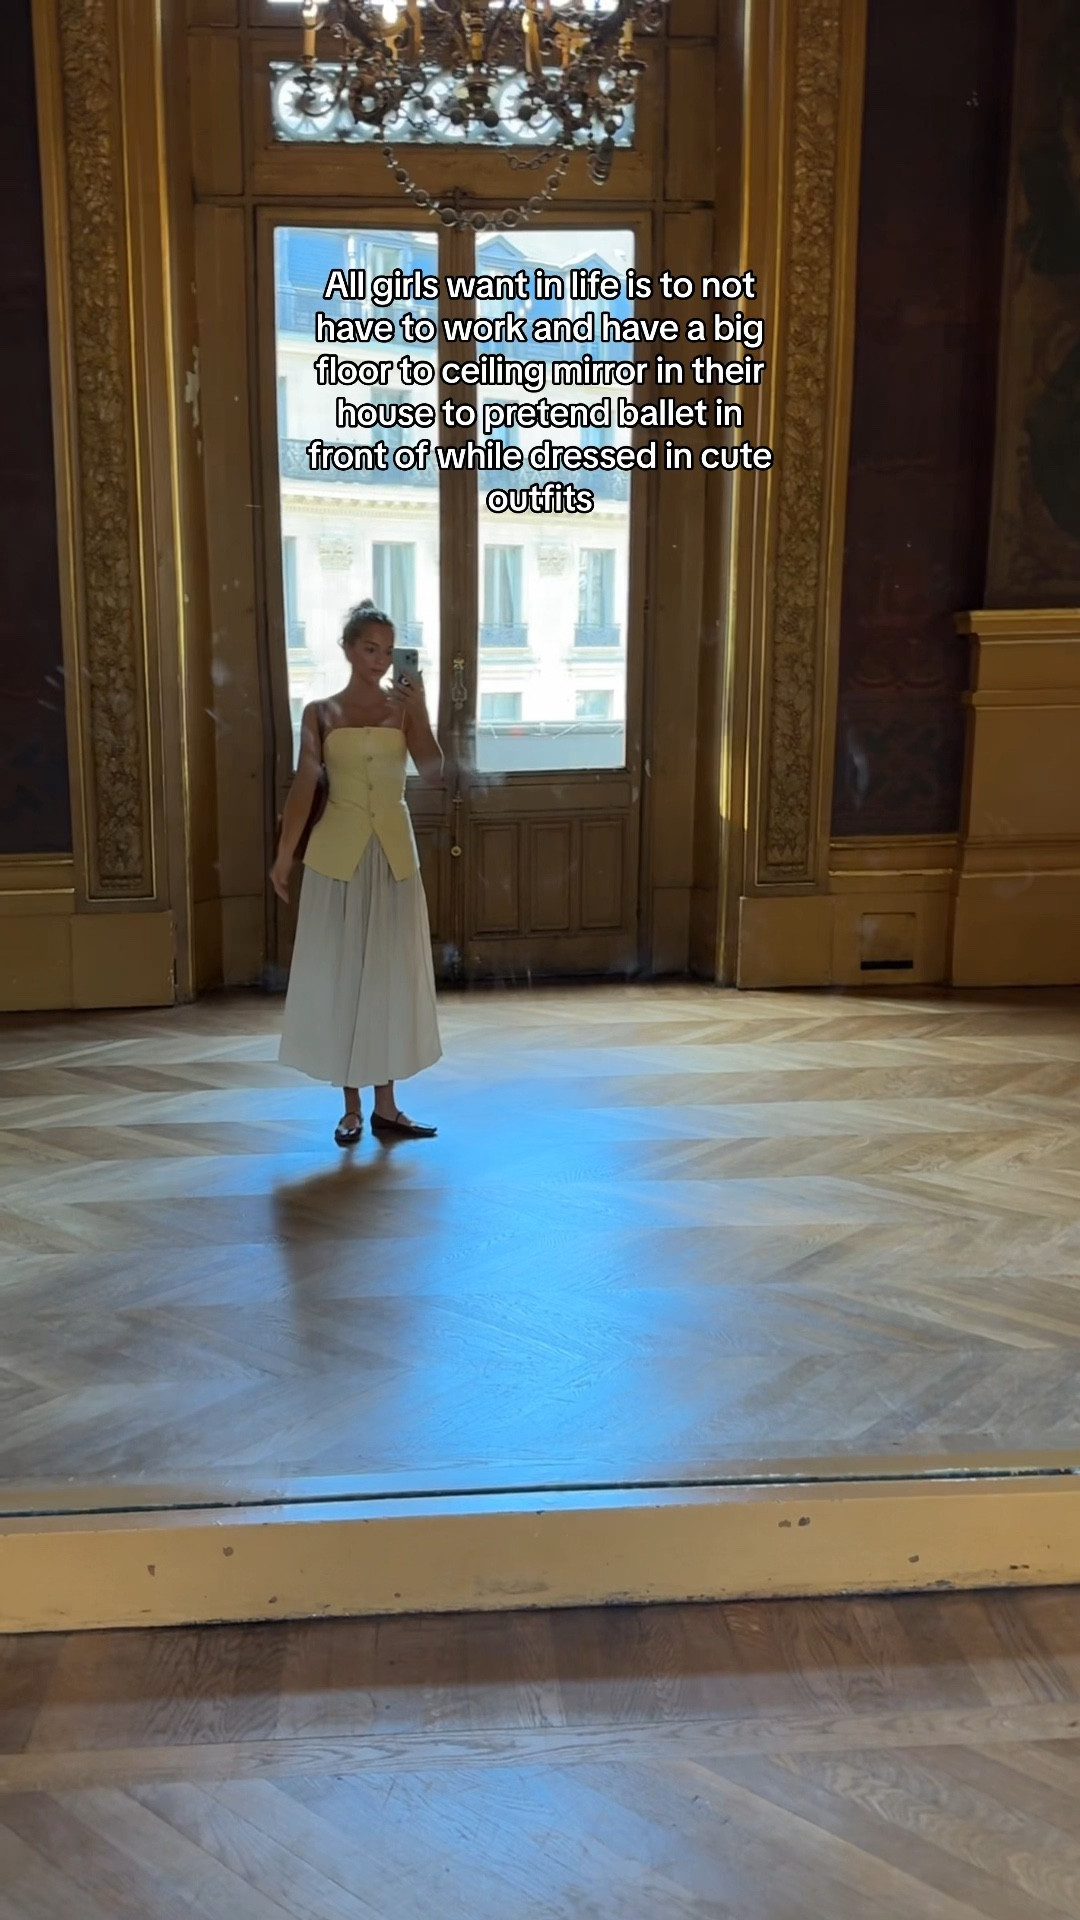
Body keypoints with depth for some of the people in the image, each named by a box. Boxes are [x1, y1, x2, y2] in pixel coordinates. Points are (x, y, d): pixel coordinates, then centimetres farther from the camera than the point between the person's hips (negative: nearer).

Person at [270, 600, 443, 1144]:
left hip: (393, 851, 1)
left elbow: (432, 770, -9)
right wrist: (284, 855, -8)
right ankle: (352, 1108, 14)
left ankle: (386, 1105, 15)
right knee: (338, 973, 2)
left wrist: (418, 712, -21)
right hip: (338, 852, -1)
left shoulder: (404, 707, 3)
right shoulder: (320, 713, 2)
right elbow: (304, 786, -2)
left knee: (391, 972, 5)